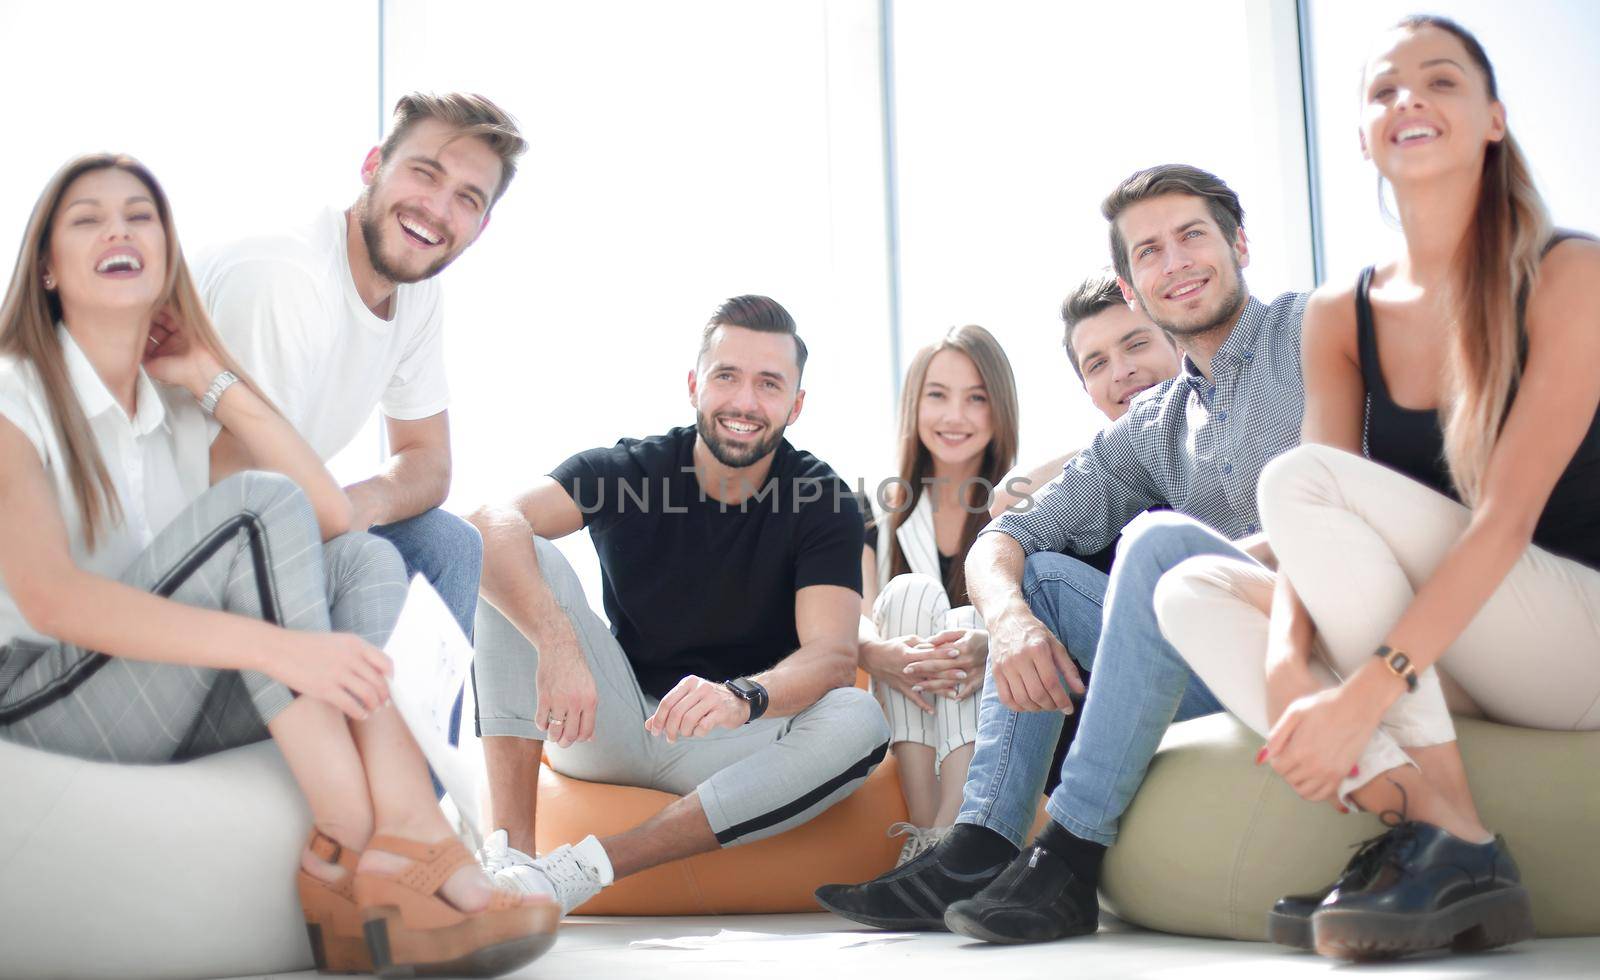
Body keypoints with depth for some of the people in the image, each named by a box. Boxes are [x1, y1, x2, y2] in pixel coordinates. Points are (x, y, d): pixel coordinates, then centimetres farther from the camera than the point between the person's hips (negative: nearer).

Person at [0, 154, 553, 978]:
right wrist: (276, 646, -36)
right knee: (258, 506, -25)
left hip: (172, 708, 7)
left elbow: (332, 522, 1)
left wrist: (217, 383, -1)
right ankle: (367, 854, -31)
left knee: (367, 560, -12)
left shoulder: (183, 405, 12)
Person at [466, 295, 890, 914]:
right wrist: (558, 644, -44)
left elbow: (832, 655, -23)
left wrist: (742, 698, -45)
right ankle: (509, 850, -29)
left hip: (735, 746, 0)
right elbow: (491, 525, -26)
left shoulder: (825, 504, -9)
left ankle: (585, 869, -31)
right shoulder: (626, 469, -8)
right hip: (607, 724, 1)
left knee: (859, 722, -31)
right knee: (520, 561, -19)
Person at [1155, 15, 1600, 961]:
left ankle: (1455, 840, -25)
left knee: (1299, 478, -24)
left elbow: (1508, 517, -21)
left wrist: (1364, 693, -31)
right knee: (1193, 588, -12)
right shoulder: (1340, 317, 5)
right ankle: (1402, 804, -28)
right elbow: (1318, 538, -4)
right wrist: (1288, 663, -25)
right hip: (1434, 663, 5)